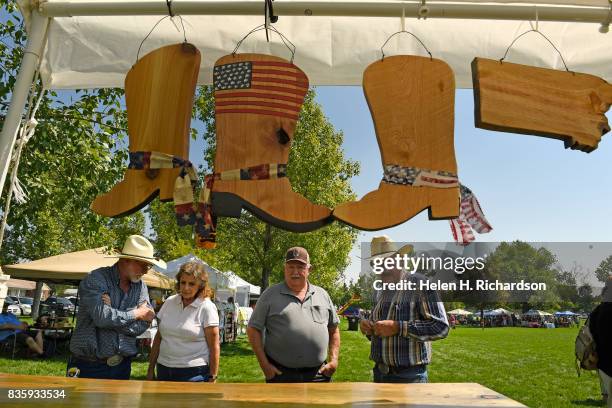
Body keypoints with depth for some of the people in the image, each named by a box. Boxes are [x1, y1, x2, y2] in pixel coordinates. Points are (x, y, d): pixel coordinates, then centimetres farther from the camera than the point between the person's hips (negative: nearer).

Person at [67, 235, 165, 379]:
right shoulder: (96, 279, -13)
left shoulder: (141, 287, 2)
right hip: (88, 367, -5)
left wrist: (113, 313, -20)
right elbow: (101, 317, -27)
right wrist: (136, 313, -14)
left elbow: (142, 326, -7)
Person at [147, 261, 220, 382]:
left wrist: (212, 378, -10)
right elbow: (158, 337, 11)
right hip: (163, 370, 5)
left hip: (194, 372, -4)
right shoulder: (169, 302, 4)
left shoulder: (207, 307, -10)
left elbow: (214, 346, -9)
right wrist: (151, 369, 11)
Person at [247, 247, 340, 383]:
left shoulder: (322, 295, 9)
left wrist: (333, 360, 5)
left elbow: (334, 329, 15)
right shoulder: (270, 295, 0)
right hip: (280, 373, -2)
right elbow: (253, 329, 0)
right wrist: (264, 364, -6)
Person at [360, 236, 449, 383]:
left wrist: (398, 327, -25)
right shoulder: (380, 292, 11)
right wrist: (368, 329, -2)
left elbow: (441, 327, -18)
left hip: (409, 375, -6)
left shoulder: (419, 284, -10)